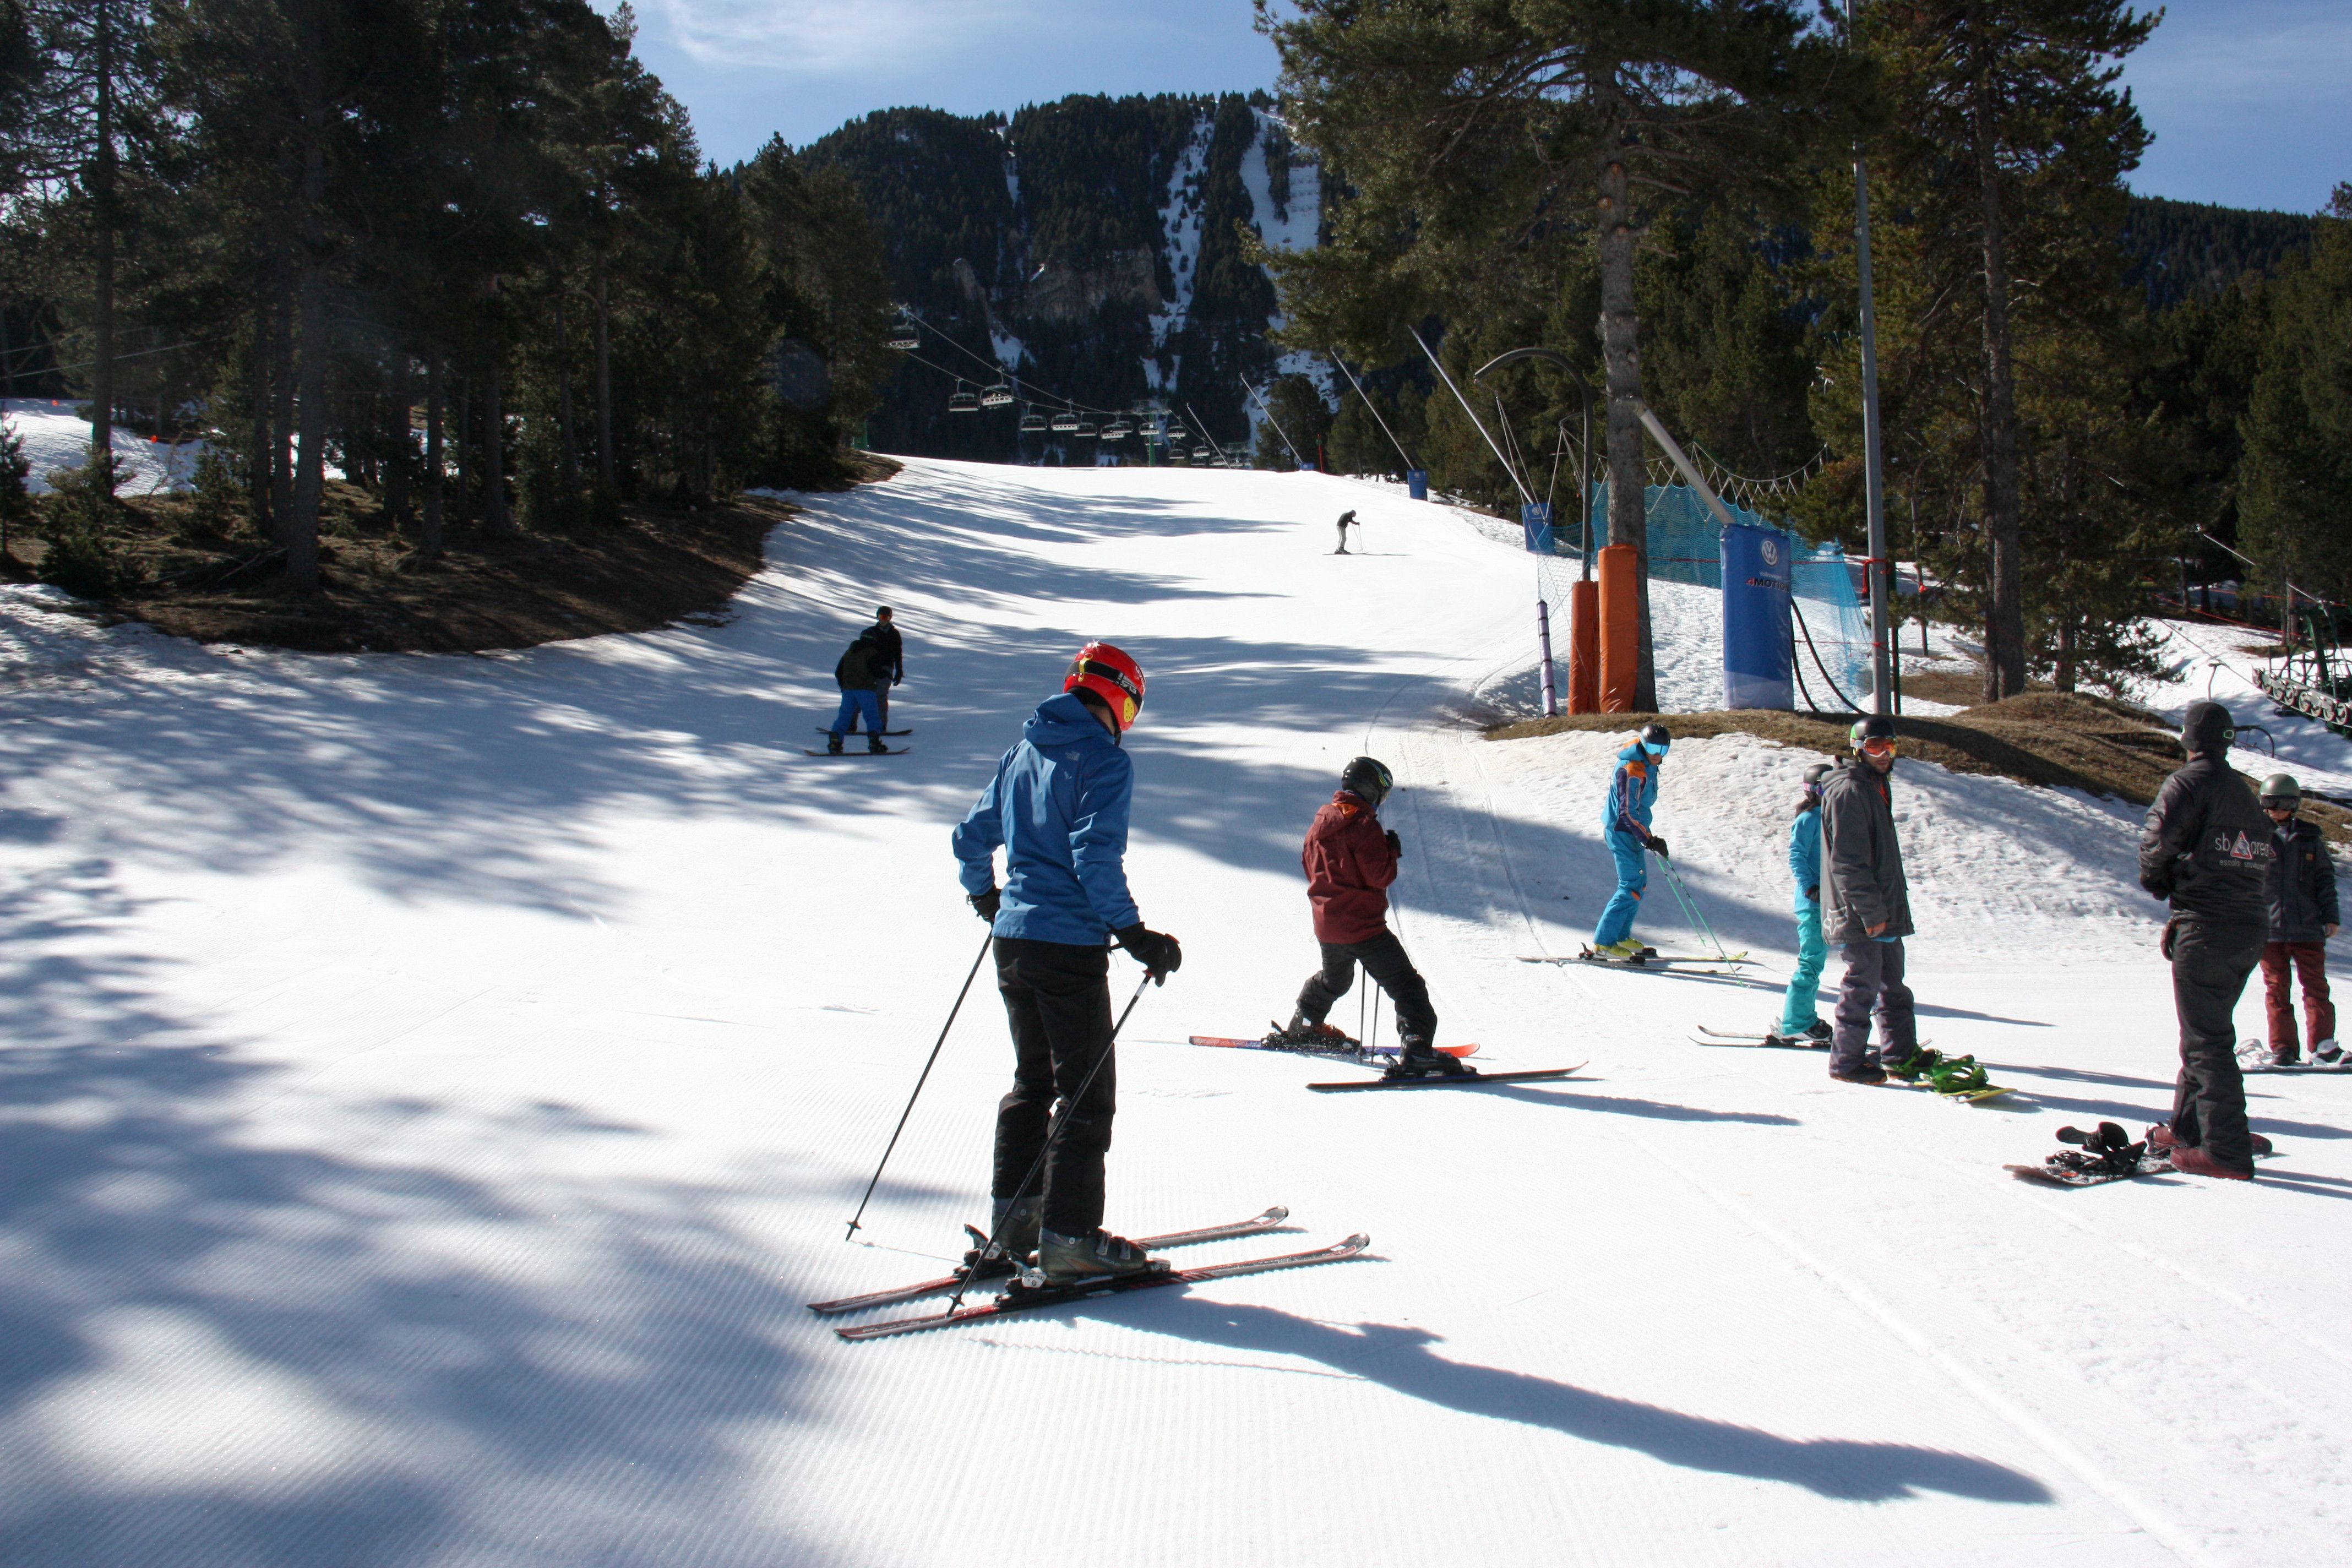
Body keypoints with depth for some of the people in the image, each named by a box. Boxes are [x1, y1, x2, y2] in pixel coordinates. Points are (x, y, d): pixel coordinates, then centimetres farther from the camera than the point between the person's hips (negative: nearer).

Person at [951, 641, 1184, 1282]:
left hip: (1013, 938, 8)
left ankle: (1014, 1218, 22)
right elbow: (1095, 857, -21)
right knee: (1087, 1092, -1)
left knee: (1033, 1079, 19)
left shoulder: (1024, 751, 12)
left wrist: (986, 897, 35)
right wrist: (1133, 934, -17)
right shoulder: (1105, 759, -10)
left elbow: (972, 834, 18)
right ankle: (1068, 1237, -2)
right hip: (1068, 946, -8)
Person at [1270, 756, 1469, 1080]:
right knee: (1405, 984, -9)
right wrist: (1392, 850, -3)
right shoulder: (1364, 825, -15)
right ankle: (1417, 1049, -24)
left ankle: (1302, 1028, 50)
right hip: (1363, 926, -8)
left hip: (1326, 925, 8)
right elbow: (1380, 875, -19)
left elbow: (1310, 868, 20)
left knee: (1333, 978, 34)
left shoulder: (1320, 823, 9)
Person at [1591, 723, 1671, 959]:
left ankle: (1620, 936, 26)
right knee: (1632, 886, -13)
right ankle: (1603, 943, -12)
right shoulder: (1632, 770, -23)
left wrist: (1649, 837, 30)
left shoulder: (1647, 766, 7)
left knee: (1639, 881, 17)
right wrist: (1649, 840, -27)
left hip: (1630, 831, 10)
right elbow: (1627, 812, -26)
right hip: (1621, 831, -10)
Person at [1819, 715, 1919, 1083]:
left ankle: (1902, 1052, 25)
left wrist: (1891, 906, 20)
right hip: (1859, 915, -10)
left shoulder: (1876, 786, 17)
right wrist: (1871, 911, -22)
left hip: (1884, 912, 10)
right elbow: (1848, 861, -21)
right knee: (1862, 985, -4)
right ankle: (1846, 1062, 5)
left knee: (1893, 985, 16)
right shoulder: (1849, 790, -15)